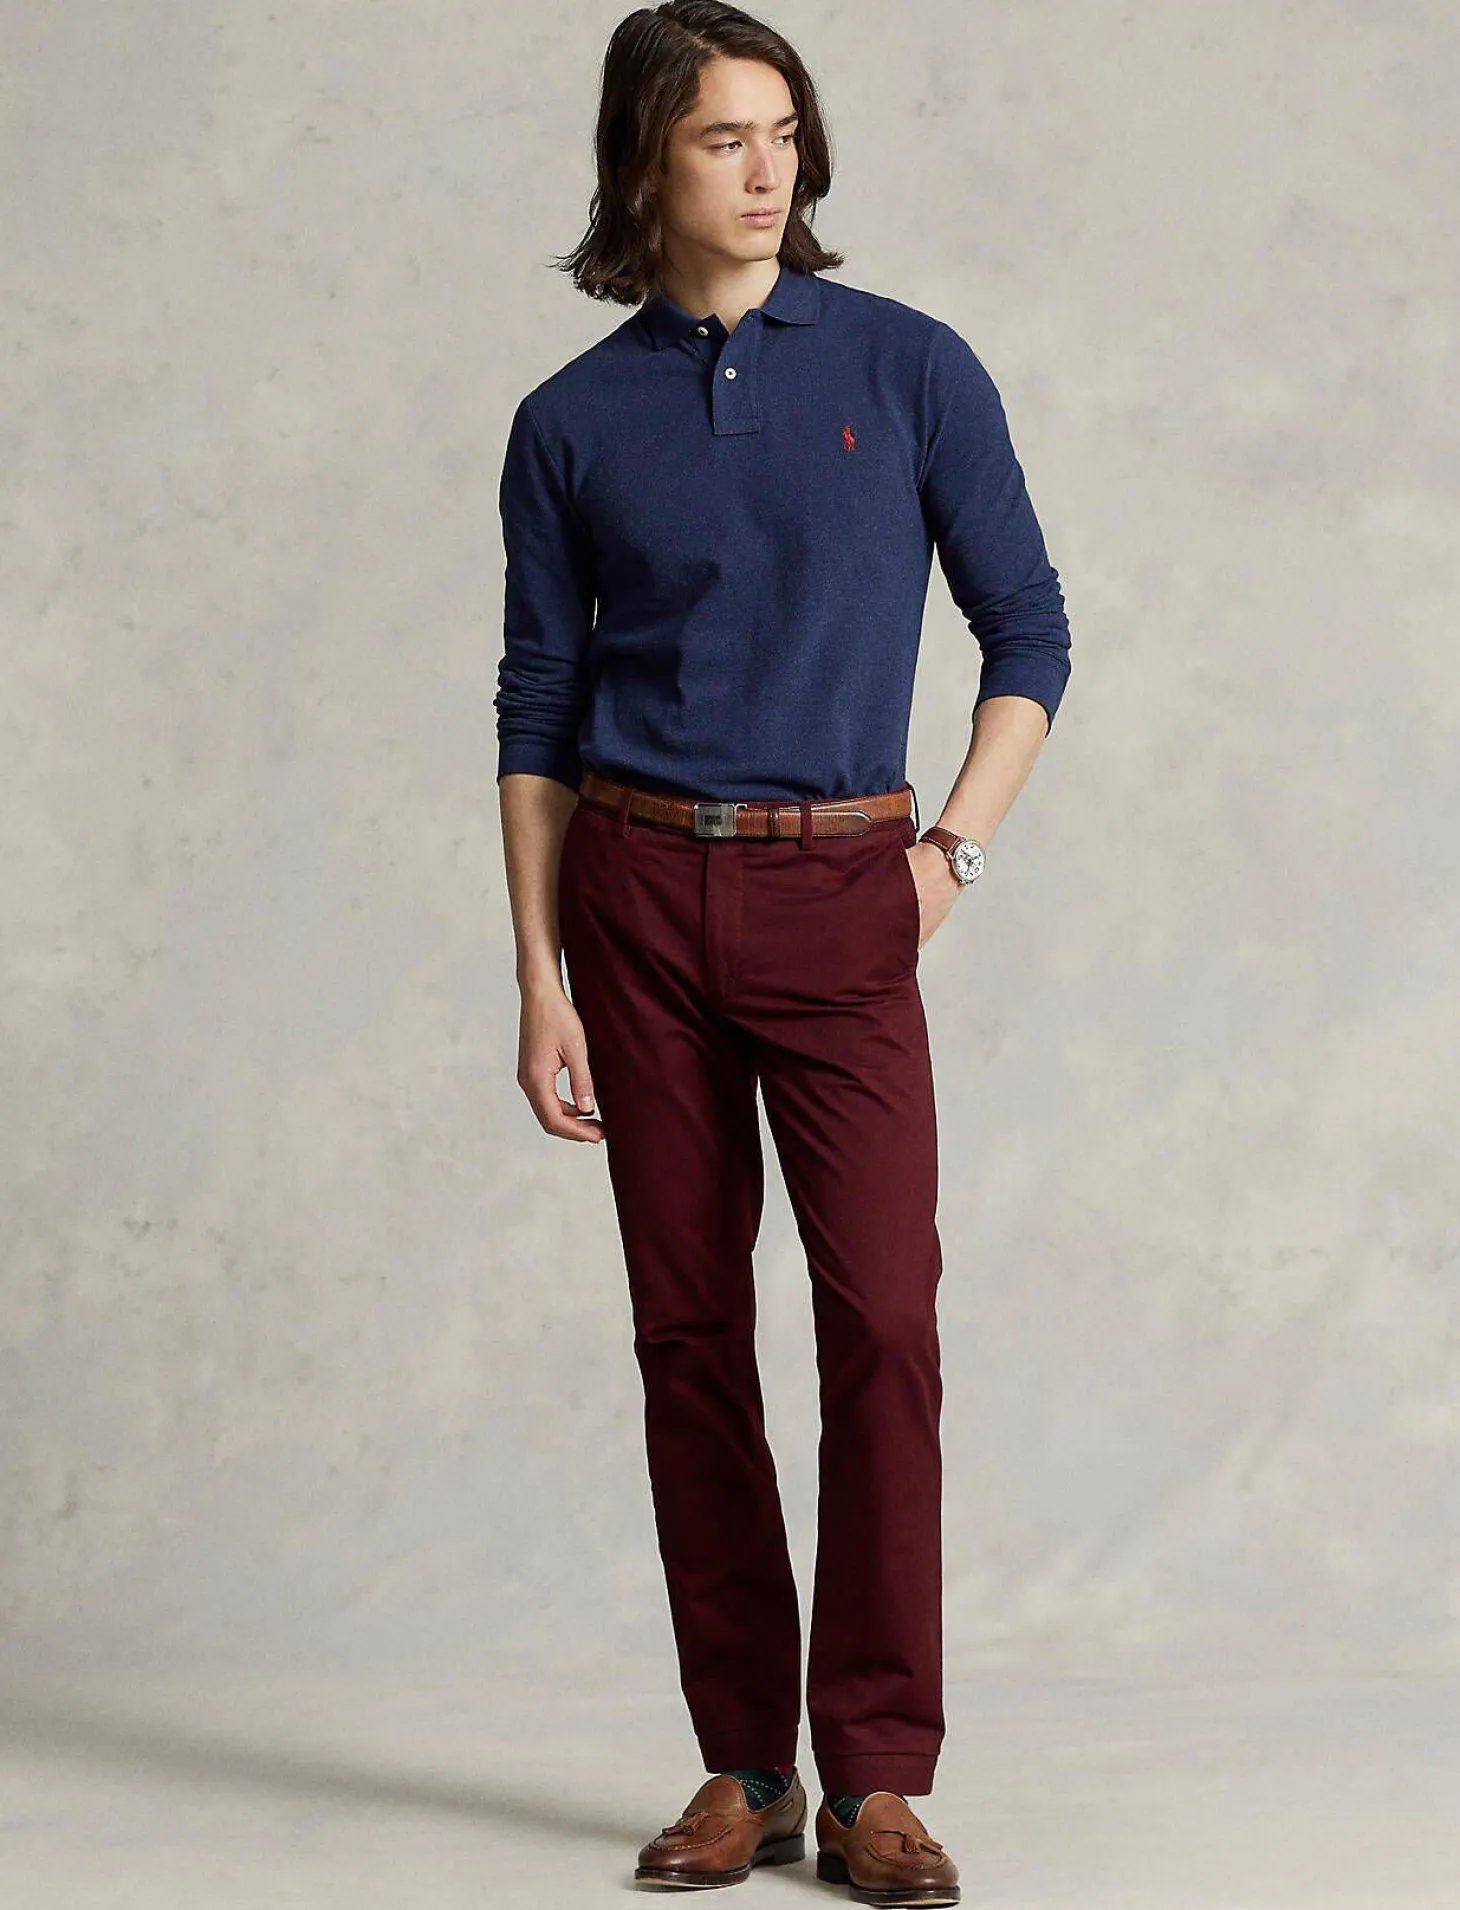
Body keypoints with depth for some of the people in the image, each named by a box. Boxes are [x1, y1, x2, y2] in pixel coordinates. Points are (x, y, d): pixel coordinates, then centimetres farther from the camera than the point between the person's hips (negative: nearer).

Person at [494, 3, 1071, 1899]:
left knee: (882, 1315, -10)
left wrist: (952, 852, -7)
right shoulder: (573, 422, 5)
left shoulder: (910, 367, 1)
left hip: (841, 902, -1)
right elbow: (539, 712, 7)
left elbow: (1029, 636, 5)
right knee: (692, 1328, 4)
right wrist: (543, 978, 1)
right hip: (638, 896, 2)